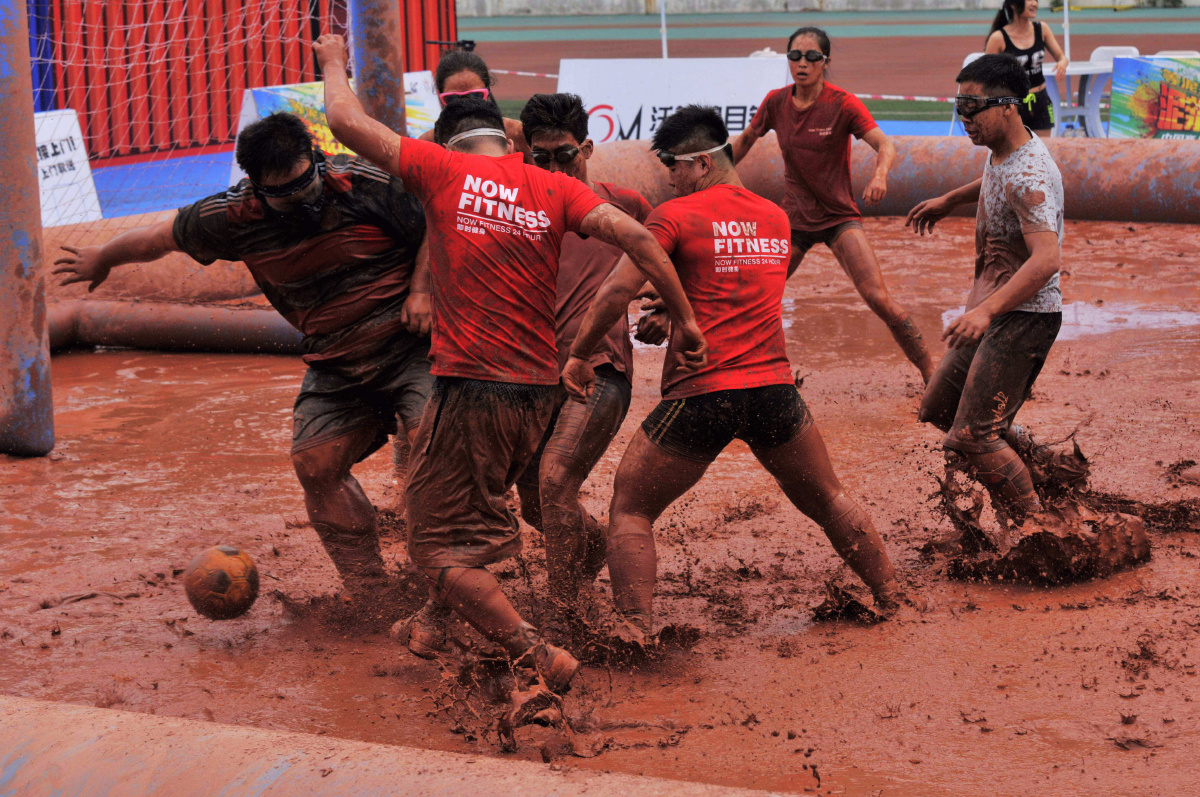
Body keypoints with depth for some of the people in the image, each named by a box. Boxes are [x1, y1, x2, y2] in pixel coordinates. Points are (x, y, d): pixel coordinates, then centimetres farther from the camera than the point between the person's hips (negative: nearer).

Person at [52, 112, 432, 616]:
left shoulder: (365, 186, -16)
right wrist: (101, 261, 25)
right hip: (334, 362, 4)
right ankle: (368, 601, 4)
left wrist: (421, 291, -16)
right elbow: (161, 237, 10)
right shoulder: (234, 218, -8)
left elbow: (435, 230, -2)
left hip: (406, 344, -4)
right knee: (315, 466, -6)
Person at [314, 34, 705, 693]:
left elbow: (346, 121, 0)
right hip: (537, 392, 6)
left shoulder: (443, 170, -2)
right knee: (480, 522, 28)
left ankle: (537, 657, -12)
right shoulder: (553, 188, 6)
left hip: (469, 386, -5)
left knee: (440, 547, -1)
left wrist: (334, 63, 20)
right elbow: (634, 237, -6)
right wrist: (684, 318, 0)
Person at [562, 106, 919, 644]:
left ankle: (635, 630, -4)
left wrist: (578, 355, 0)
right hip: (774, 388, 5)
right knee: (828, 502, 24)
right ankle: (891, 599, 32)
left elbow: (617, 292, -11)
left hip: (700, 393, -5)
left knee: (630, 512, 9)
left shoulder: (675, 215, -5)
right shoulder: (777, 219, 13)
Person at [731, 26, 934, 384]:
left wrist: (880, 174, -46)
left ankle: (930, 372, -5)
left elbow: (884, 144, -25)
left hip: (839, 216, -4)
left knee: (878, 299, -16)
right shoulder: (777, 103, -2)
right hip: (794, 217, 4)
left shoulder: (842, 104, -13)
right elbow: (746, 139, 17)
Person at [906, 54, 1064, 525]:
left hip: (1024, 317, -10)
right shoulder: (1001, 150, 6)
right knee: (939, 407, 19)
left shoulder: (1028, 175, -26)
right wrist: (949, 202, 39)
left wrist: (986, 310, -46)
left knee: (970, 438, -16)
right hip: (996, 313, 10)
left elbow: (1046, 259, -38)